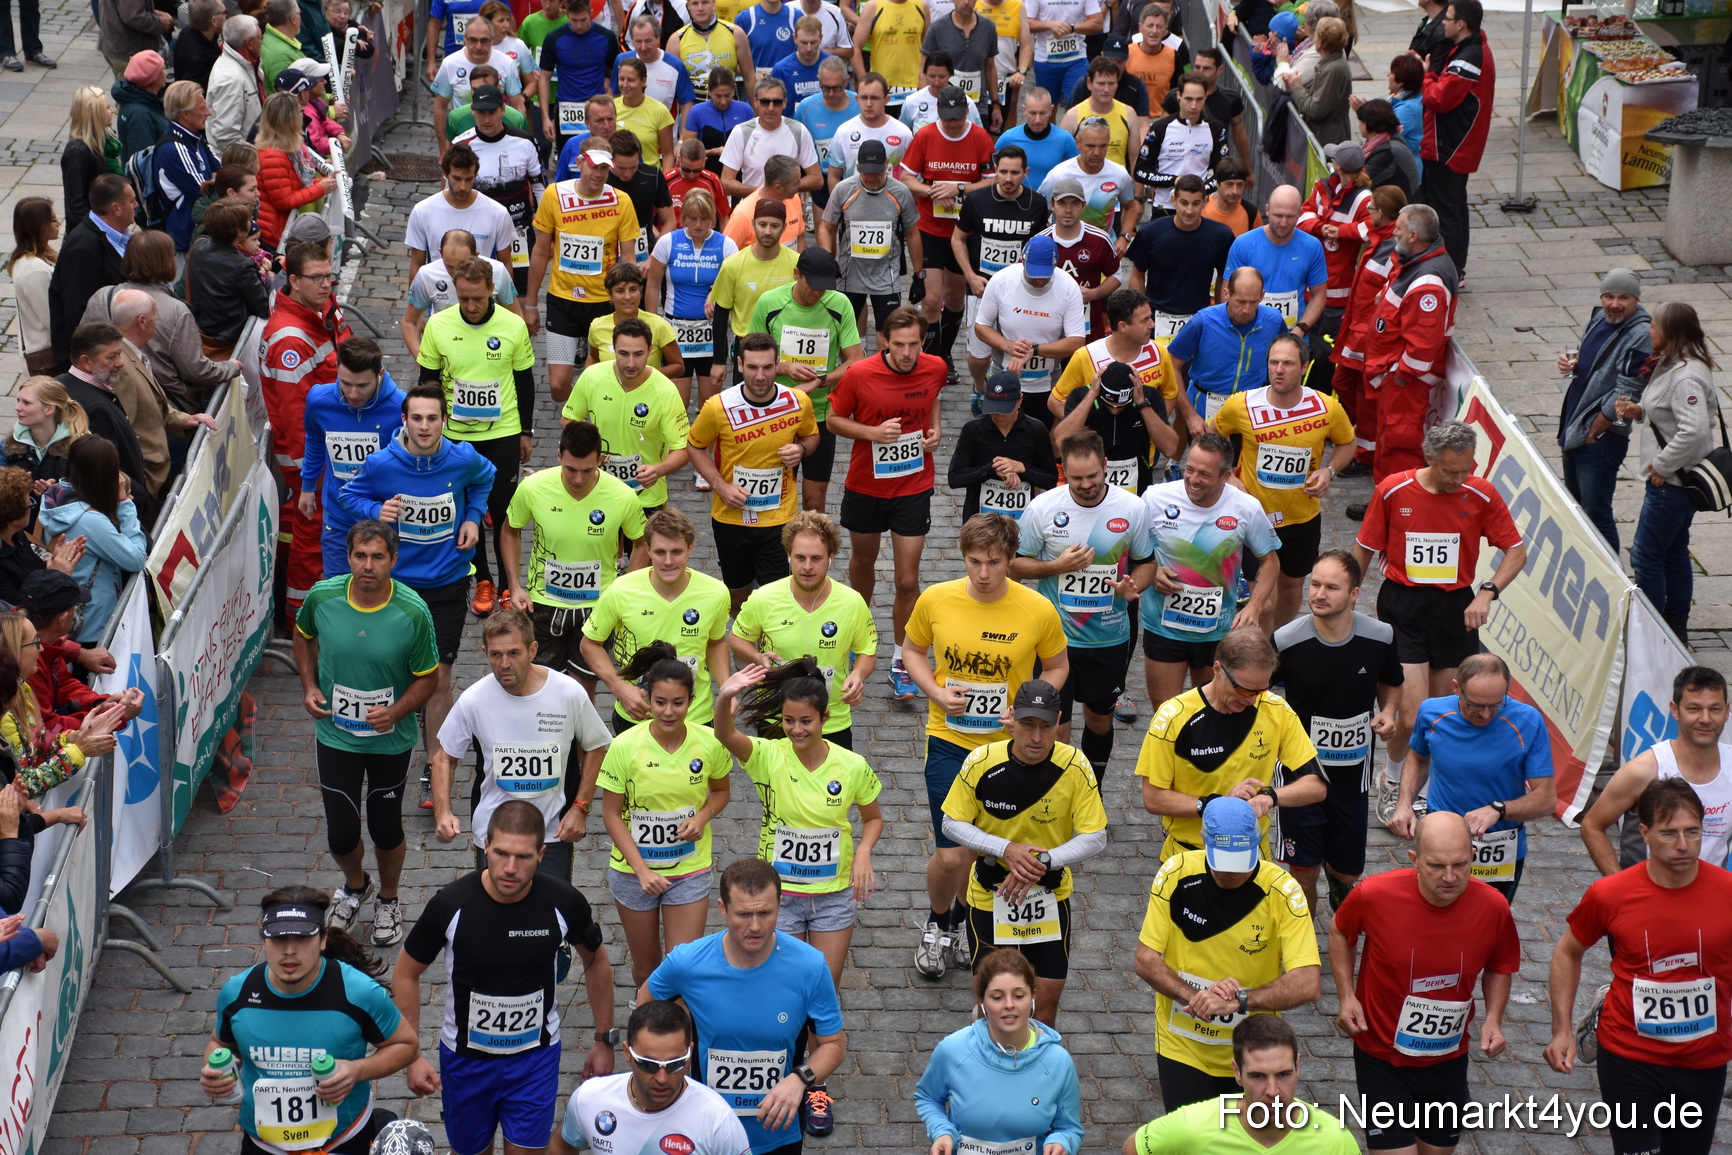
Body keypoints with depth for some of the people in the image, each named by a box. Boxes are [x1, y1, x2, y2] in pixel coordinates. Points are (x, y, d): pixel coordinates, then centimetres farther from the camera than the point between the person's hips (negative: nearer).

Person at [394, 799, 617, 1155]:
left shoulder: (564, 902, -18)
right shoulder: (450, 905, -21)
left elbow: (596, 962, 3)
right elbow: (406, 973, -6)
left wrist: (604, 1041, 6)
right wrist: (413, 1055, -9)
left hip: (536, 1057, 0)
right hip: (465, 1056, 0)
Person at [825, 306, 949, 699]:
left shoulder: (935, 368, -10)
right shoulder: (859, 374, -18)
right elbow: (834, 419, -6)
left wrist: (934, 428, -3)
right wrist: (873, 432, -22)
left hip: (914, 487, 0)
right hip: (865, 485, 0)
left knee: (907, 581, -3)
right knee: (863, 560, 22)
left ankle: (901, 663, 12)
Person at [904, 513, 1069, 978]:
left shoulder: (1038, 611, -12)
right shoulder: (935, 600, -10)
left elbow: (1057, 667, 4)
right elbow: (914, 650, 8)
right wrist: (936, 694, -10)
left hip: (1007, 744, 1)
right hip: (949, 740, -1)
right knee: (952, 854, -7)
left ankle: (963, 919, 45)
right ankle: (938, 924, 24)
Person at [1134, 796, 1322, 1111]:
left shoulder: (1282, 890, -19)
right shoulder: (1176, 874, -14)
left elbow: (1307, 983, -23)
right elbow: (1146, 960, -9)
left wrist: (1238, 1000, -32)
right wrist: (1195, 997, -25)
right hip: (1182, 1046, 0)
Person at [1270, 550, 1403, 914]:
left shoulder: (1380, 637, -10)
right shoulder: (1287, 641, -18)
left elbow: (1391, 683, 12)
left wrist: (1387, 712, -8)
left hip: (1353, 774, 2)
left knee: (1349, 872, 14)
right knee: (1303, 873, 1)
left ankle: (1338, 878, 51)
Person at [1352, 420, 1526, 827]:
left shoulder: (1482, 495, -5)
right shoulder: (1393, 491, -7)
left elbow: (1517, 551, 1)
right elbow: (1363, 550, 3)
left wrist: (1487, 592, -15)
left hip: (1455, 610, 2)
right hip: (1402, 606, -2)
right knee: (1412, 716, -11)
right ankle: (1392, 781, 19)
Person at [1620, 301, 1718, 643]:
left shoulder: (1685, 377, -26)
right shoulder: (1670, 364, 6)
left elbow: (1694, 430, -35)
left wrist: (1662, 466, -24)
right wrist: (1639, 411, 1)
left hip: (1673, 482, -11)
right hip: (1676, 477, 11)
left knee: (1646, 555, -1)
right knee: (1674, 552, 19)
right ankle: (1676, 626, 31)